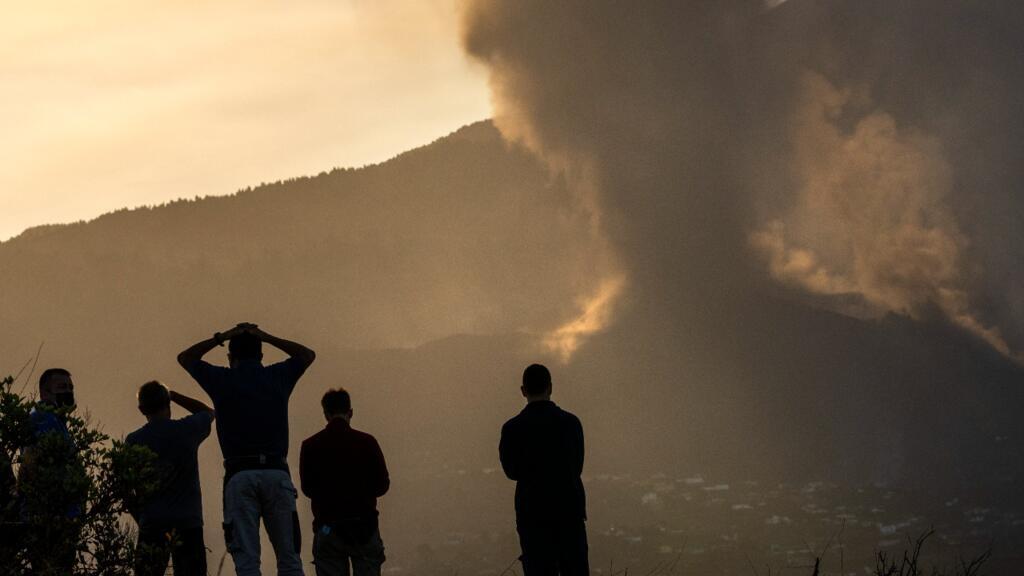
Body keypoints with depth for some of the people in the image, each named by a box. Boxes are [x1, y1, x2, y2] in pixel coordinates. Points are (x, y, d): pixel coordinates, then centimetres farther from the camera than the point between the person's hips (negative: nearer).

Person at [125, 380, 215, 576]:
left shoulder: (133, 441, 0)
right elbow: (209, 412, 23)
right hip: (188, 523, 0)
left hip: (151, 524, 0)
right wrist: (172, 394, 20)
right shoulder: (188, 429, 0)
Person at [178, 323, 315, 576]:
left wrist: (220, 338, 22)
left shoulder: (222, 380, 6)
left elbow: (185, 358, 25)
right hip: (277, 472, 1)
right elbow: (307, 355, 32)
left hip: (240, 476, -1)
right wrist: (268, 338, 24)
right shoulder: (278, 377, 10)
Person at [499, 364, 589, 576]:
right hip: (570, 511, 2)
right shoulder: (571, 423, -1)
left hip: (533, 516, -2)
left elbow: (512, 471, 3)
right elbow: (577, 468, 8)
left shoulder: (512, 429, -8)